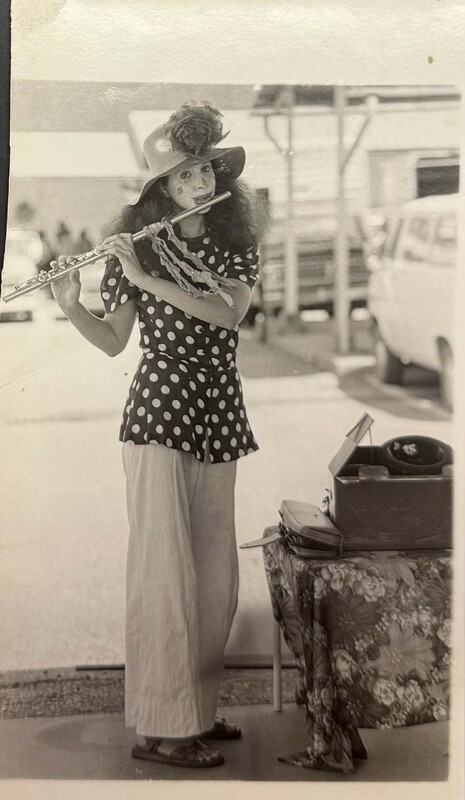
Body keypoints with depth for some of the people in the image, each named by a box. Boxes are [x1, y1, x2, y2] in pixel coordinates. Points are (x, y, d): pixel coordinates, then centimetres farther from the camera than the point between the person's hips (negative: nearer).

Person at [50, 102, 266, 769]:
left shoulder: (237, 248, 8)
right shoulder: (139, 245, 1)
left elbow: (228, 313, -11)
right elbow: (113, 341, 3)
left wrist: (146, 277, -17)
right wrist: (70, 306, -14)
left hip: (218, 417, 5)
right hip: (159, 410, -4)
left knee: (216, 571, 9)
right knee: (164, 567, -6)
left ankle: (199, 708, 23)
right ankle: (160, 728, 1)